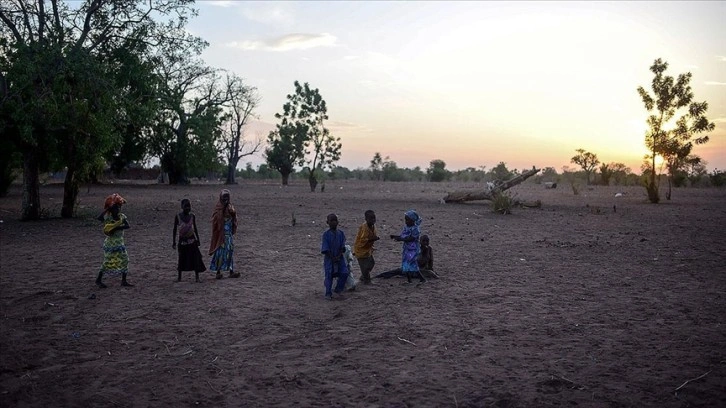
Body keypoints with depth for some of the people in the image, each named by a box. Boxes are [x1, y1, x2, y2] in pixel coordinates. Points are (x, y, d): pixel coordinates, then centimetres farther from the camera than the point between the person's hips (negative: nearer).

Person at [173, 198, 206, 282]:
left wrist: (198, 239, 10)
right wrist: (174, 242, -2)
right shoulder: (178, 216, -6)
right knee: (181, 258, 6)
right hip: (182, 240, -1)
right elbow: (175, 229, 0)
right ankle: (179, 276, 21)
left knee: (195, 258, -4)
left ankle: (197, 276, 3)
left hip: (192, 239, 1)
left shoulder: (192, 216, 0)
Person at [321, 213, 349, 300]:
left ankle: (338, 290, 14)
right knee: (329, 276, 0)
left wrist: (338, 257, -13)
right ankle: (328, 294, 12)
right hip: (329, 258, -3)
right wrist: (332, 258, -14)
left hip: (339, 257, 3)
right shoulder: (326, 234, -9)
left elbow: (342, 247, -1)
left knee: (344, 273, -6)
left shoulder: (341, 233, 0)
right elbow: (325, 249, -11)